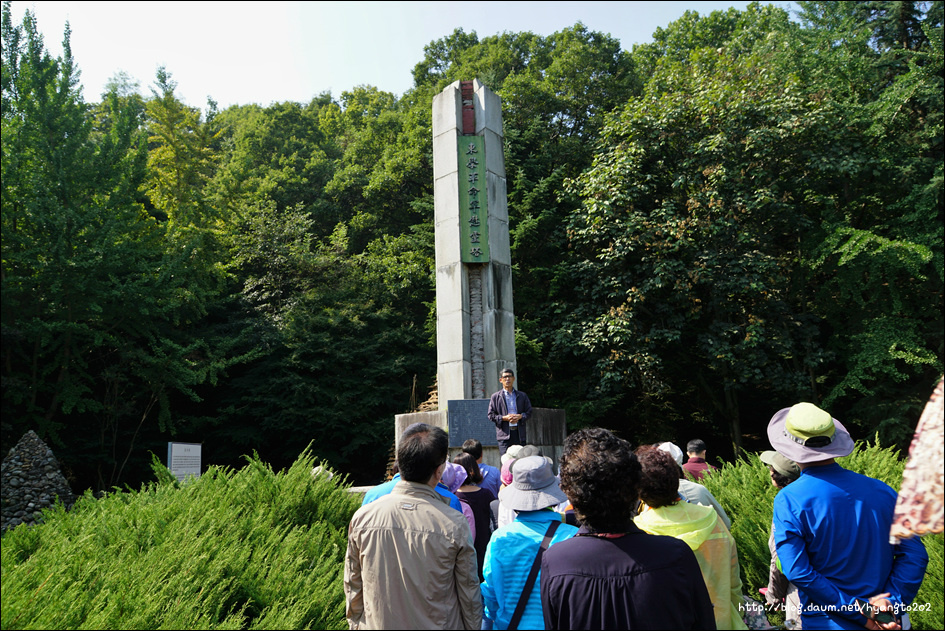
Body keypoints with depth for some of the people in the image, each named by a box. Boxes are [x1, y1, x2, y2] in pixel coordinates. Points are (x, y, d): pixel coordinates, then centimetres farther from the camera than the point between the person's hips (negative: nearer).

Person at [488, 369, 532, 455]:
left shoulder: (522, 396, 14)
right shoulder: (495, 397, 7)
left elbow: (529, 411, 13)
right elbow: (490, 415, 3)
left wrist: (520, 416, -8)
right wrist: (504, 418, -12)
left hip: (519, 433, 3)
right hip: (504, 433, -2)